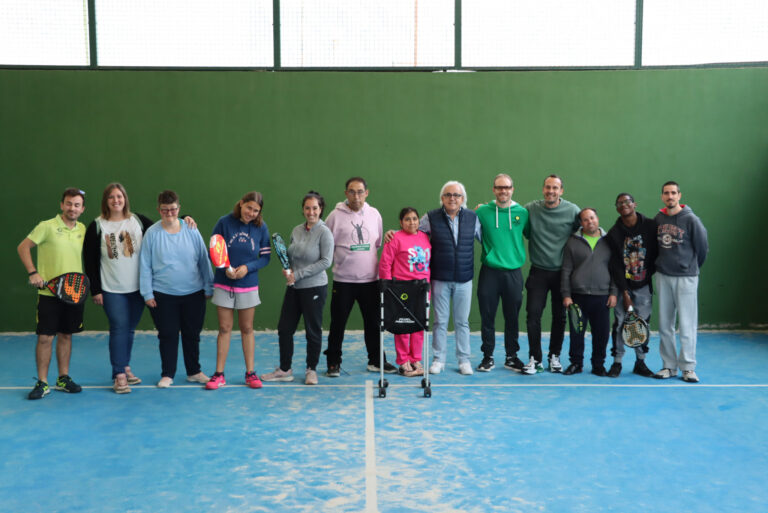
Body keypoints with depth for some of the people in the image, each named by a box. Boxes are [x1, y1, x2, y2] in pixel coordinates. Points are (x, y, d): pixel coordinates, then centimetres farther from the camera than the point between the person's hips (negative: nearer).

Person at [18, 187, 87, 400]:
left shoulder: (82, 229, 8)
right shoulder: (47, 227, -6)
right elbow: (23, 247, -3)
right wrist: (33, 273, -12)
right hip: (49, 293, -4)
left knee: (66, 335, 12)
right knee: (45, 337, -2)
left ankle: (63, 378, 22)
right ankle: (42, 383, 8)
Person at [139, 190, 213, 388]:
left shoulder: (191, 231, 0)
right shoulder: (152, 233, -3)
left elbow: (204, 260, 6)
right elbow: (145, 266, 1)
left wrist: (209, 288, 7)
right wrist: (147, 293, -2)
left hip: (193, 293, 2)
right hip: (163, 295, -1)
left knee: (192, 335, 11)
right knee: (168, 335, 4)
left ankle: (194, 372, 26)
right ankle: (167, 375, 18)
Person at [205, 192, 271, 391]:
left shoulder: (261, 228, -4)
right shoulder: (224, 223, -8)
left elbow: (265, 258, -1)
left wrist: (247, 267, -17)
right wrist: (225, 268, -21)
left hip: (248, 285, 1)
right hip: (223, 284, -1)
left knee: (247, 329, 9)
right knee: (224, 328, 4)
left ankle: (250, 373, 17)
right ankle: (219, 374, 12)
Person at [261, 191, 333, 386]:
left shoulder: (324, 232, -11)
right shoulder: (296, 230, 7)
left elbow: (326, 261, -16)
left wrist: (298, 274, -16)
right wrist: (287, 270, -5)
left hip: (314, 288, -6)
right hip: (294, 288, 6)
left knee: (313, 331, 5)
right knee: (284, 328, 9)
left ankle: (311, 370, 21)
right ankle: (284, 370, 22)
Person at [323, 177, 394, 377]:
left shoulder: (374, 214, 6)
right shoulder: (336, 215, -5)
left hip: (370, 279, 3)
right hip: (343, 280, -3)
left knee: (373, 322, 11)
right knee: (338, 323, 4)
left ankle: (376, 360, 24)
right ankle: (333, 363, 16)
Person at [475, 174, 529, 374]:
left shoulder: (522, 212, 5)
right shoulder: (482, 211, 1)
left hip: (513, 272, 1)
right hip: (489, 271, -1)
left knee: (512, 317, 8)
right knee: (487, 316, 3)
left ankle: (511, 356, 21)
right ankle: (488, 356, 16)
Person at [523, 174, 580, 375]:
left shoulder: (572, 211, -4)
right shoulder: (530, 209, -2)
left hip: (562, 272, 0)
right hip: (538, 271, 0)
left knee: (560, 316, 9)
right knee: (533, 313, -6)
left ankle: (554, 356, 24)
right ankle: (535, 358, 5)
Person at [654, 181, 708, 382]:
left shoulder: (690, 219, -8)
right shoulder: (658, 218, 5)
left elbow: (702, 246, -1)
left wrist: (693, 266, 9)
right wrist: (660, 263, 13)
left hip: (686, 277, -4)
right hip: (662, 276, 4)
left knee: (687, 324, -2)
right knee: (665, 324, 7)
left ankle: (688, 367, 6)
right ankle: (669, 366, 16)